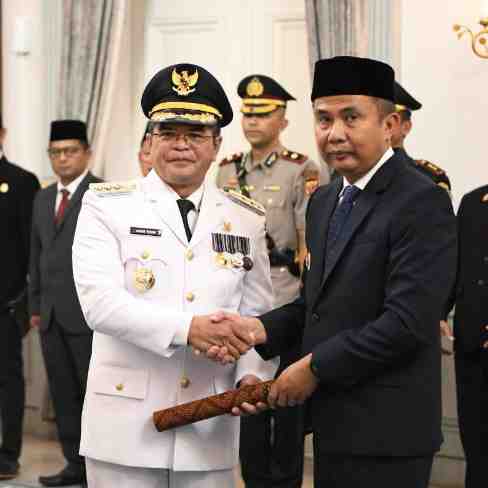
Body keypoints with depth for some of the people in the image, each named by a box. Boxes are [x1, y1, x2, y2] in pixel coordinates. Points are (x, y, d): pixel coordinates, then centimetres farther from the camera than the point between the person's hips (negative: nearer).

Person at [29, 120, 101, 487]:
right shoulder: (43, 199, 17)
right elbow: (37, 255, 19)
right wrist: (36, 305, 14)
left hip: (87, 313, -7)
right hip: (52, 315, 7)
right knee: (63, 394, 9)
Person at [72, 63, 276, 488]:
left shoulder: (247, 219, 9)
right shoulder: (107, 206, 0)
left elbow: (257, 316, 9)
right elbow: (100, 302, -13)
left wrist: (252, 374, -11)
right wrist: (186, 328, -25)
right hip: (126, 429, -2)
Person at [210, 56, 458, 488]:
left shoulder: (422, 203, -14)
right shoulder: (324, 201, 14)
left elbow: (408, 321, -21)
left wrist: (315, 367, -15)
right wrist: (262, 329, -1)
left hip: (385, 436, -8)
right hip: (333, 422, 8)